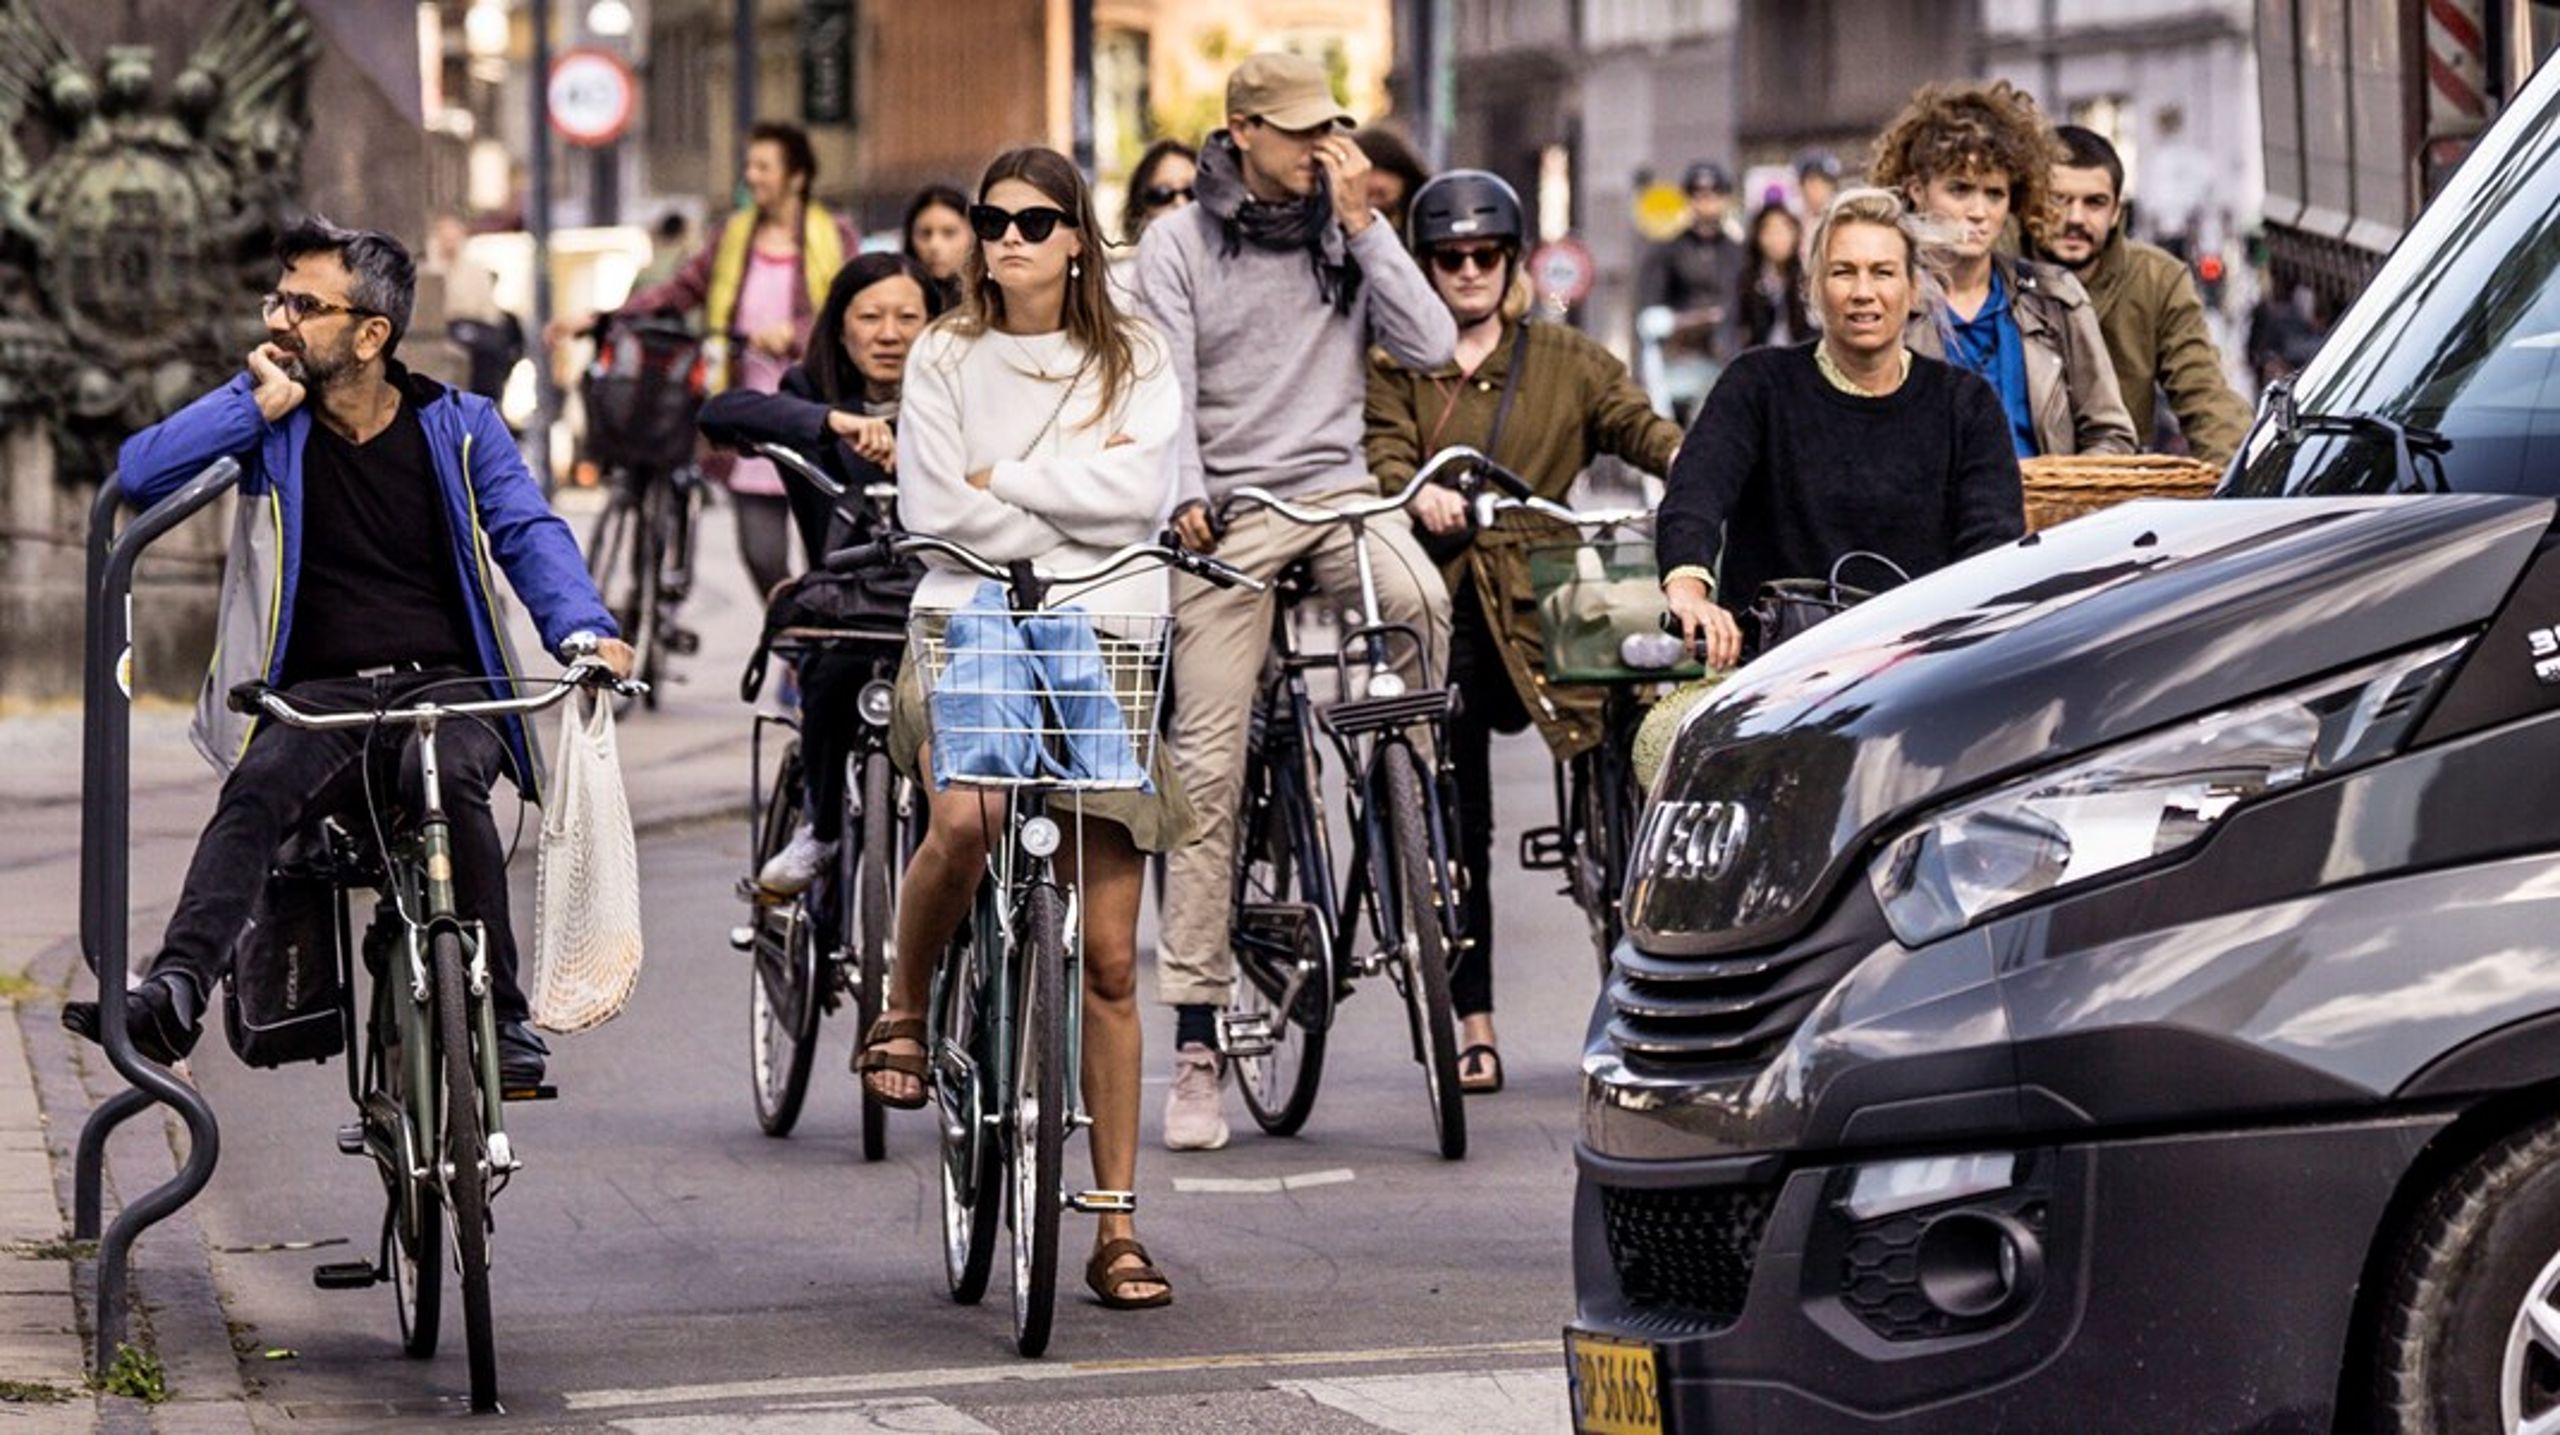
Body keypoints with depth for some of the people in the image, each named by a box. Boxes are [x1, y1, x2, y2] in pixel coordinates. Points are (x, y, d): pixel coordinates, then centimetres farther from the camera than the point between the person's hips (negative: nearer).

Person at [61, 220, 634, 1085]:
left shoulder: (457, 427, 10)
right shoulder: (272, 426, 10)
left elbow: (530, 534, 1)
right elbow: (140, 476, -1)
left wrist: (583, 629, -18)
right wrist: (258, 404, -6)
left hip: (447, 687, -1)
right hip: (319, 696, 1)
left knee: (450, 780, -35)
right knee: (258, 787, -33)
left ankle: (501, 1020, -27)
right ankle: (174, 995, -48)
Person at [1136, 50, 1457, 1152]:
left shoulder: (1345, 236, 10)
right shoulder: (1179, 244, 3)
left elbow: (1431, 346, -2)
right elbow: (1168, 385, -4)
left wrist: (1362, 224, -5)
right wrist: (1186, 495, -21)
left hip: (1338, 490, 2)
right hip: (1226, 510, -2)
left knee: (1420, 600, -35)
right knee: (1207, 768, -5)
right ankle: (1196, 1044, -2)